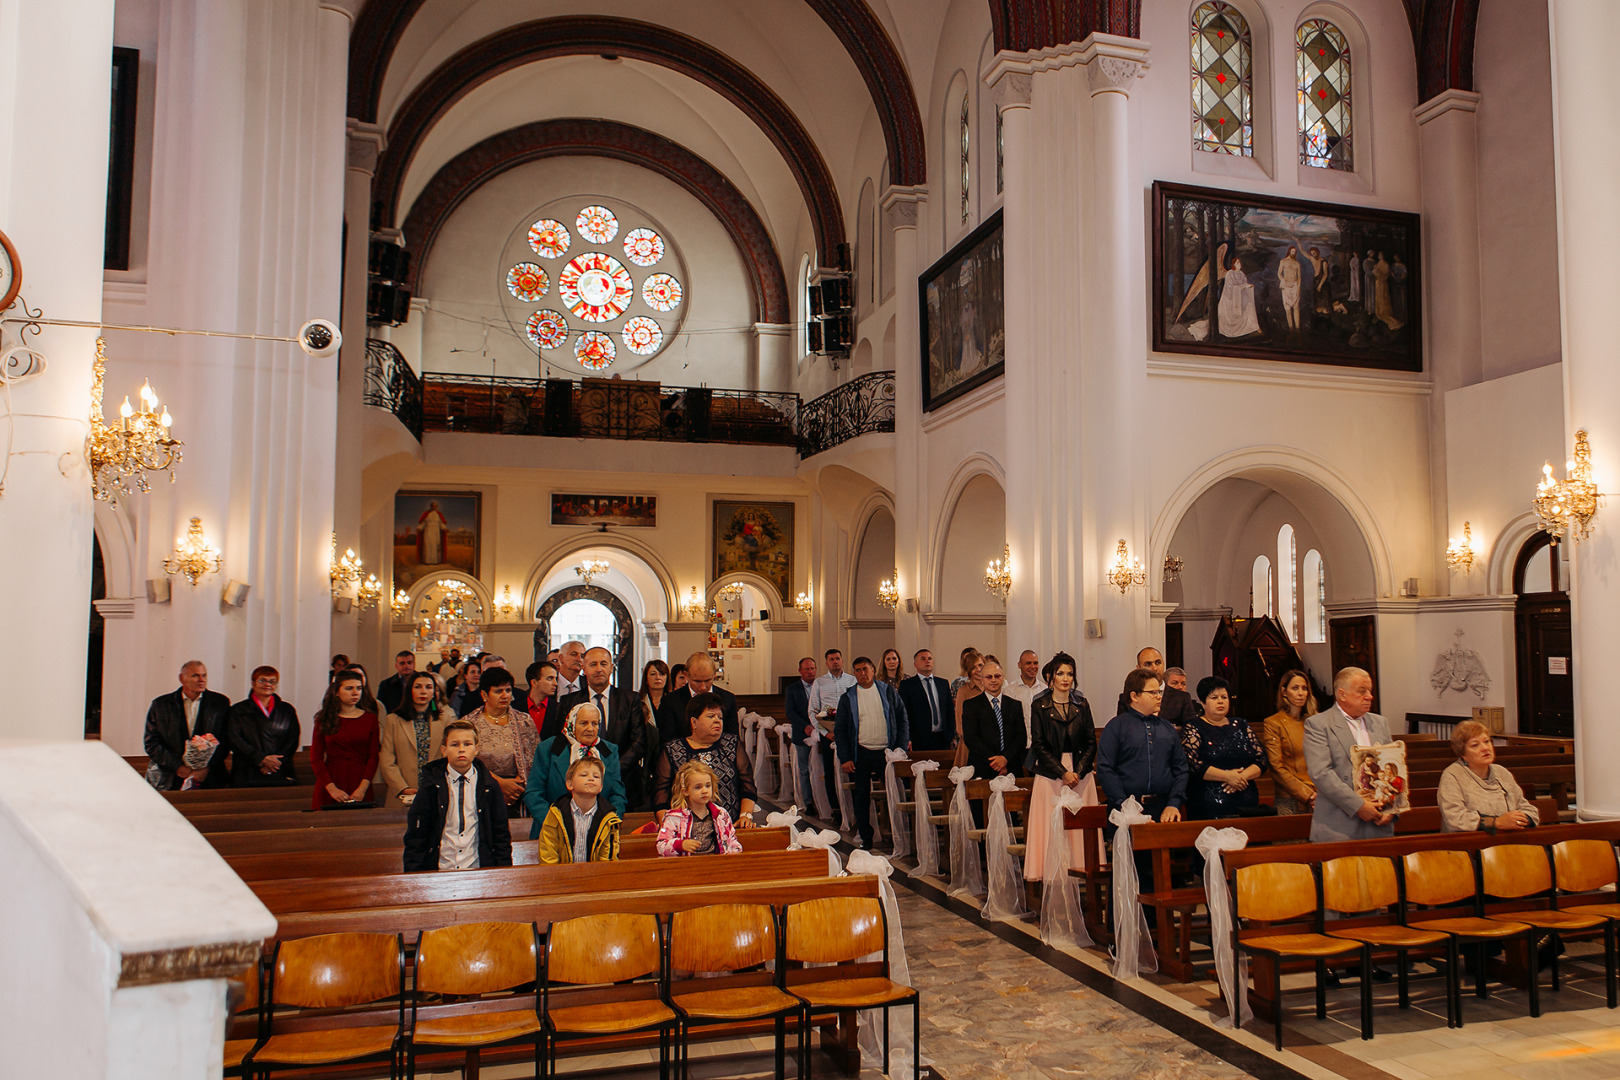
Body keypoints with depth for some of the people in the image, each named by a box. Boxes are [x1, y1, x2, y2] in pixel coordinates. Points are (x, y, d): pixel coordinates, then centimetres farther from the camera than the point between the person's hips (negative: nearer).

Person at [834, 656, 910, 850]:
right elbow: (839, 729, 5)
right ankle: (865, 838, 13)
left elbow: (902, 718, 7)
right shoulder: (848, 697, 4)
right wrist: (845, 758, -3)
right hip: (861, 753, 0)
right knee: (862, 796, 4)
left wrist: (901, 747, -2)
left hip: (886, 752, 0)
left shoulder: (888, 691, 5)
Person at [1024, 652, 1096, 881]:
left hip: (1081, 774, 2)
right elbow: (1039, 746, -4)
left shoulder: (1082, 704, 8)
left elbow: (1091, 743, 5)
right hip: (1050, 774, -2)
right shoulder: (1039, 706, 1)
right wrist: (1062, 773, -12)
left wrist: (1078, 772, -9)